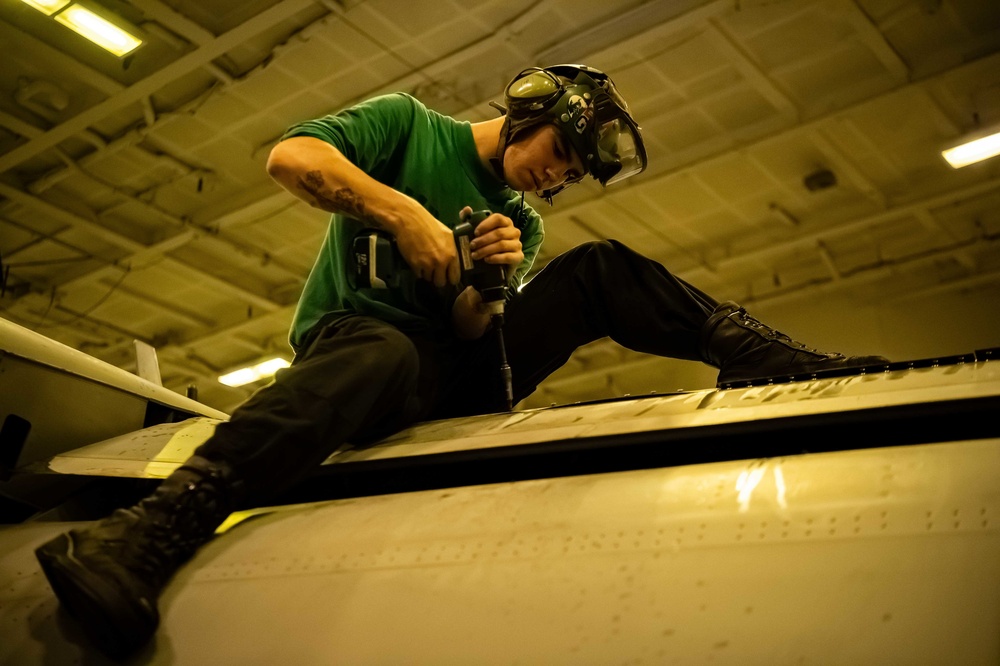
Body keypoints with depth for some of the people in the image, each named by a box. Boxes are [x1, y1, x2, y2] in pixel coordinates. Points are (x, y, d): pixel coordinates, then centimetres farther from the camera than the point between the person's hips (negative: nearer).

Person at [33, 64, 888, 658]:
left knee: (600, 269, -5)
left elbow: (471, 331, 7)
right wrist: (403, 213, -16)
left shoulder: (522, 226, 20)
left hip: (454, 376, 5)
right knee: (385, 358, -44)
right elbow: (291, 156, -8)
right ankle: (152, 532, -58)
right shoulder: (409, 124, 8)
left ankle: (774, 359, -17)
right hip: (354, 333, -5)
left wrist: (494, 286, -14)